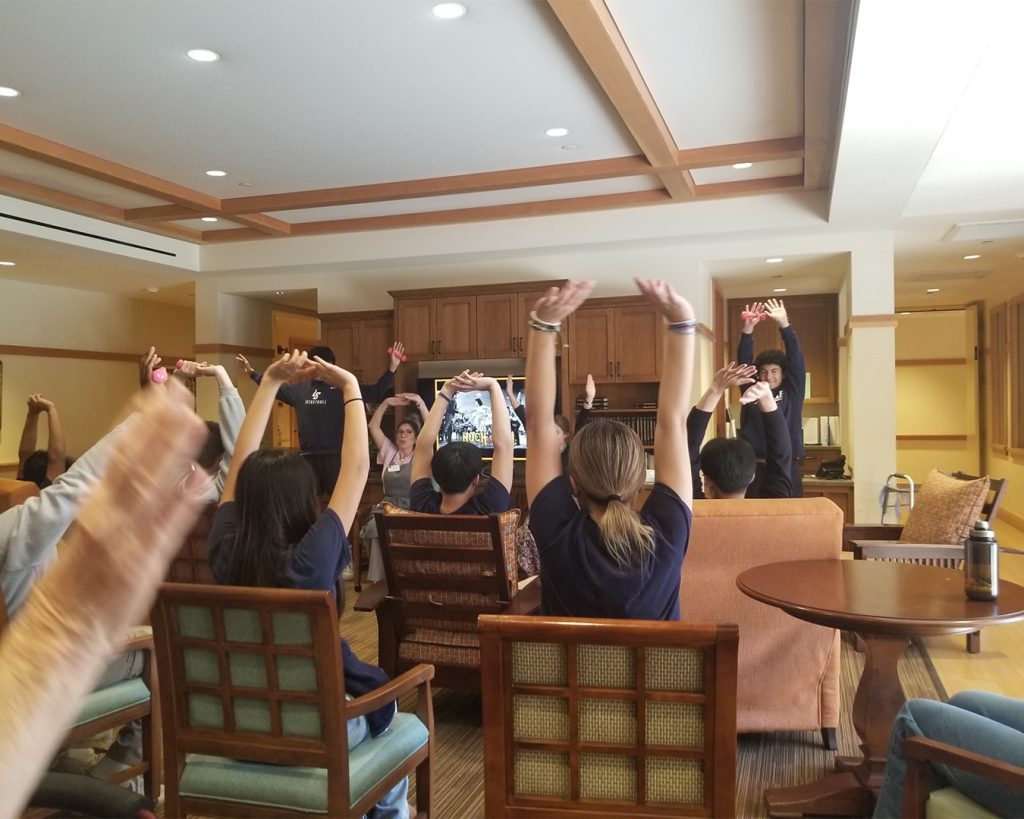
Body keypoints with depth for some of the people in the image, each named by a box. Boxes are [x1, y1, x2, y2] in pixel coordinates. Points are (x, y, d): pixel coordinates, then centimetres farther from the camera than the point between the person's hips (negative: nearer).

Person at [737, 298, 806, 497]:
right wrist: (748, 328, -13)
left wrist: (783, 324, -13)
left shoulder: (792, 392, 8)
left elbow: (796, 358, -1)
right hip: (754, 468, 1)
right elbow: (743, 360, 1)